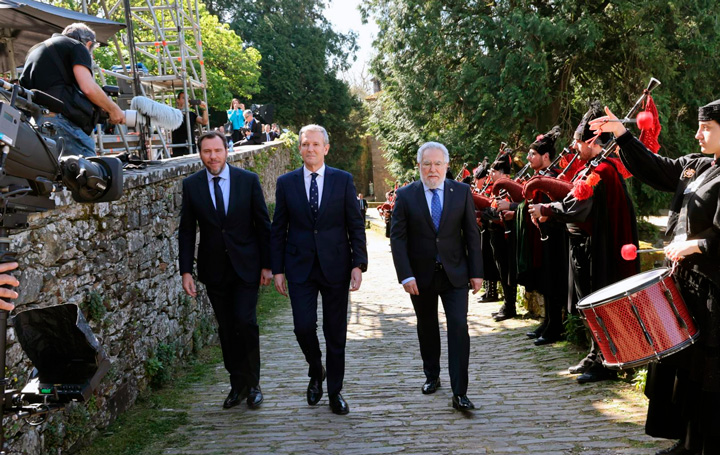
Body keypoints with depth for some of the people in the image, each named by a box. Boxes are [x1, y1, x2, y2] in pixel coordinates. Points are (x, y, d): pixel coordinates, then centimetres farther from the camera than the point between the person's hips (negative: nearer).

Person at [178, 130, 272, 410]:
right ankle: (237, 384, 20)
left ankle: (252, 383, 8)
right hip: (214, 269, 2)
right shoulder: (191, 185, 0)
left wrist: (266, 265, -1)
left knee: (245, 321, -9)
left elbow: (263, 225, 0)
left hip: (246, 266, -2)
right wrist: (186, 271, -4)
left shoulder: (248, 180, -4)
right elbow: (186, 231, 3)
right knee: (226, 328, 7)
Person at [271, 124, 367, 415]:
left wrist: (358, 265, -6)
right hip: (300, 268, 0)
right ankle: (316, 372, 23)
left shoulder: (343, 180, 1)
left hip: (335, 267, 0)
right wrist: (277, 269, 1)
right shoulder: (286, 183, 4)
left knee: (336, 333, 6)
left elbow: (356, 226, 2)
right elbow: (279, 230, 6)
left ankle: (335, 391, 21)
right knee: (303, 326, -7)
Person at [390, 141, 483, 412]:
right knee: (427, 328, 14)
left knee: (458, 327, -8)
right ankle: (432, 376, 34)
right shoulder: (405, 195, -3)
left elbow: (471, 234, 2)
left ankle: (459, 393, -6)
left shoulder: (462, 192, 0)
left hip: (455, 274, 0)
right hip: (421, 275, 0)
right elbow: (397, 238, -6)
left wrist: (476, 272, -2)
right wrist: (405, 275, -14)